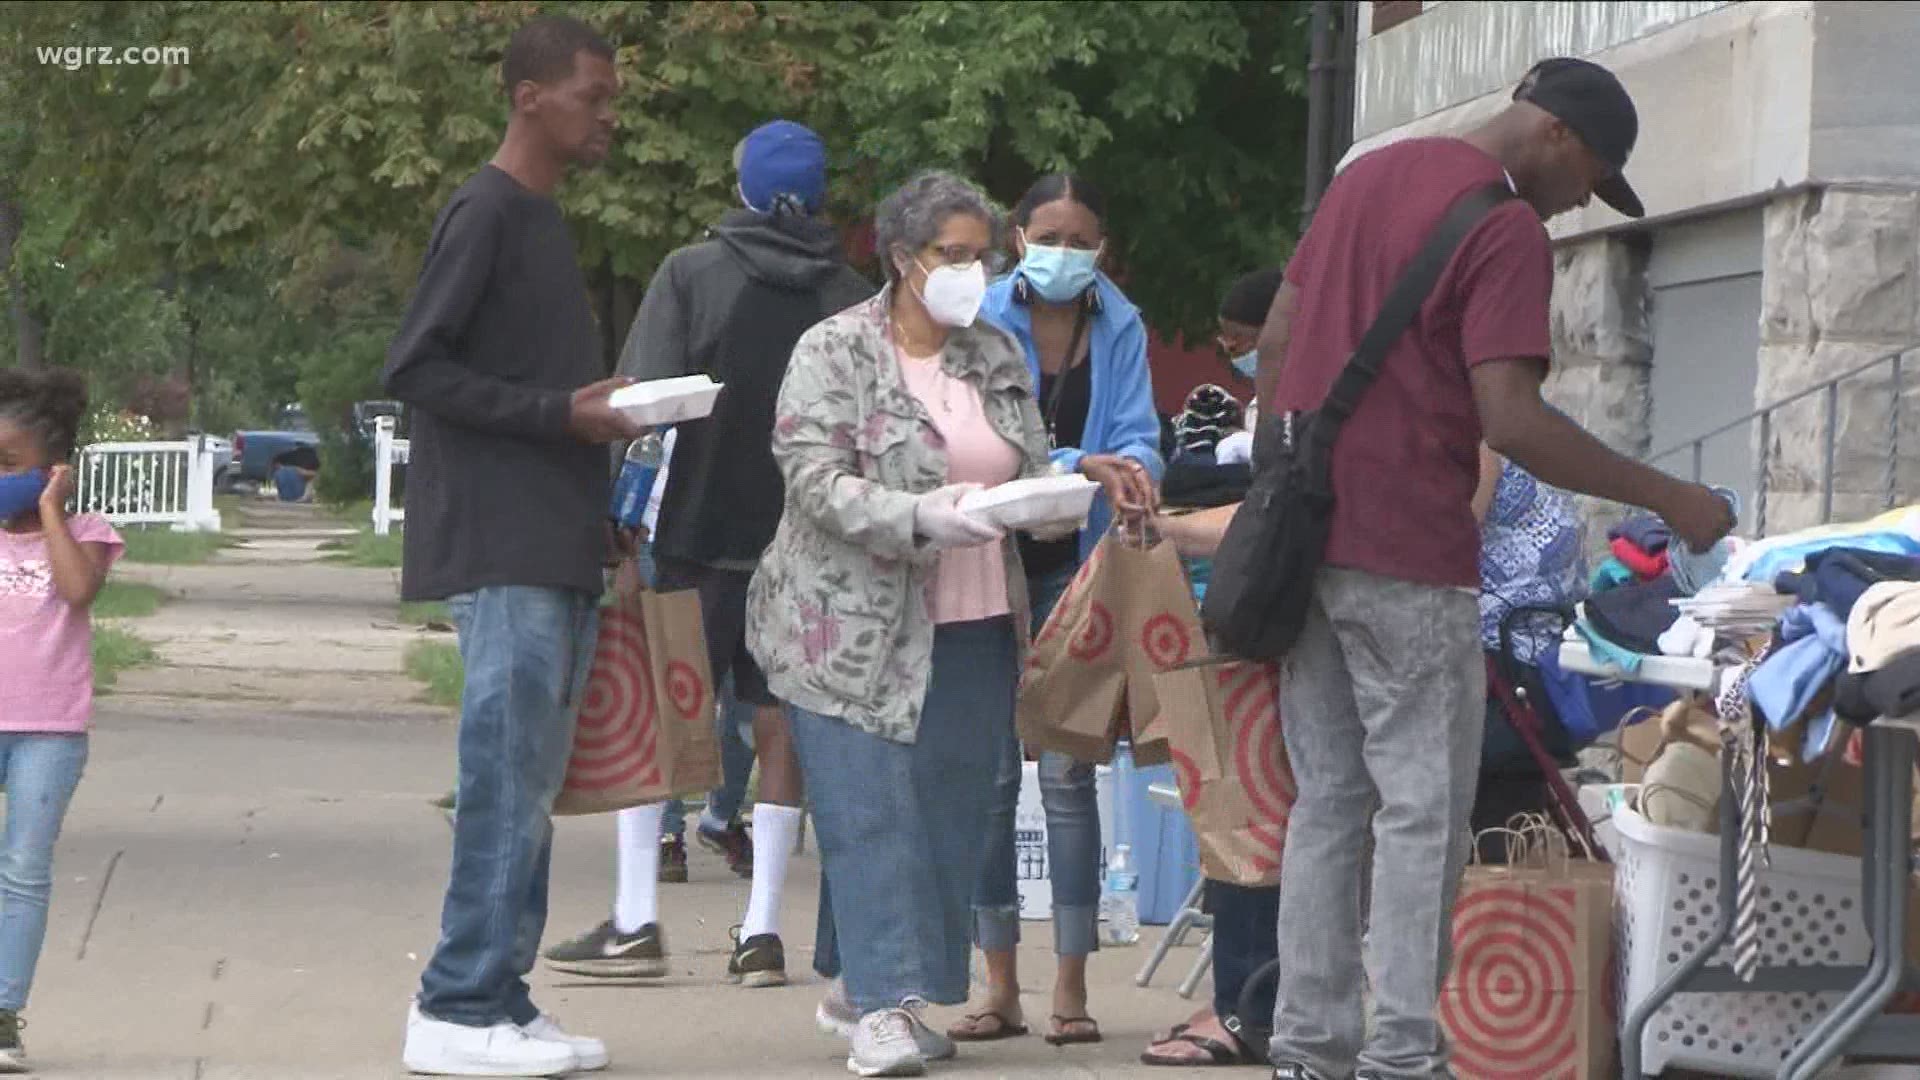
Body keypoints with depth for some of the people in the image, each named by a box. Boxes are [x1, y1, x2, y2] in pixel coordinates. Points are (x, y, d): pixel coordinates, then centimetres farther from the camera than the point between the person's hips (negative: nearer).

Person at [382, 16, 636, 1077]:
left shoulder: (542, 220, 18)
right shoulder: (484, 213, -10)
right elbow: (415, 367, -16)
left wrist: (602, 411, 8)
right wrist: (560, 413, -18)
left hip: (558, 547, 9)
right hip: (502, 549, -9)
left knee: (532, 779, 9)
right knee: (507, 772, -9)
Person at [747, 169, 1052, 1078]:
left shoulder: (998, 356, 13)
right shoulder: (835, 353, -5)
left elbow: (1033, 470, 17)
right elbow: (817, 482, -14)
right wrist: (919, 519, -27)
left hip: (973, 628, 6)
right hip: (855, 626, -6)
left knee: (952, 808, 5)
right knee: (869, 808, -9)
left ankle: (862, 986, 17)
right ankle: (882, 1006, -9)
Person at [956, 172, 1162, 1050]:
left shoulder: (1120, 329, 3)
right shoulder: (983, 324, -6)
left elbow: (1138, 438, -2)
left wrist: (1129, 474, -26)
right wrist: (1081, 466, -28)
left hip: (1076, 566, 1)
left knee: (1067, 772, -2)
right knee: (989, 772, 2)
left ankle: (1071, 987, 2)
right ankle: (1000, 985, 10)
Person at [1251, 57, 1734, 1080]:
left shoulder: (1365, 175, 14)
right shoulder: (1507, 230, -13)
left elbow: (1275, 338, 18)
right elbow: (1511, 421, -21)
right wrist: (1668, 498, -15)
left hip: (1305, 533, 8)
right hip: (1408, 553, -8)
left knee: (1327, 801, 12)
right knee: (1423, 809, -2)